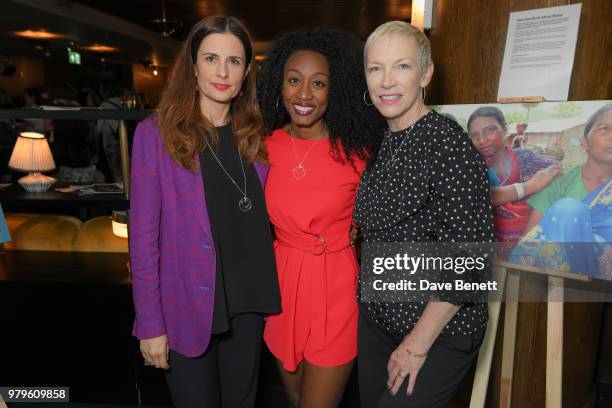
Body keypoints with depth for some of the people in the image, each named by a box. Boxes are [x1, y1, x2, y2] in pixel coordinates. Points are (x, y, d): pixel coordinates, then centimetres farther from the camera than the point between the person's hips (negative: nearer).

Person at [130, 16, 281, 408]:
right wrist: (150, 323, -9)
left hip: (248, 302, 4)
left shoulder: (254, 136, 2)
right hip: (187, 306, -3)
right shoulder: (156, 134, -10)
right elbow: (144, 237, -9)